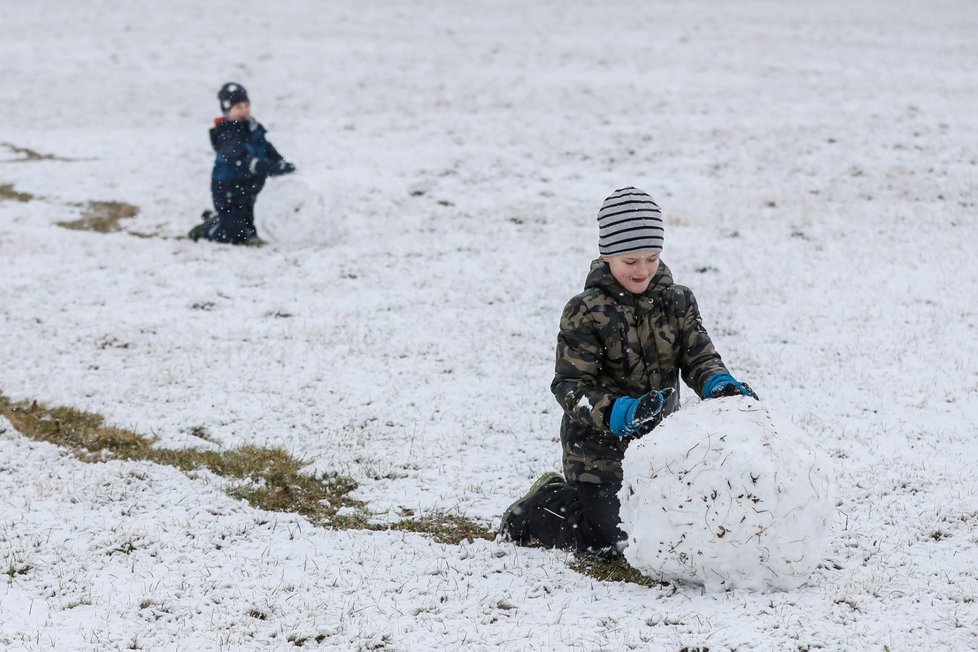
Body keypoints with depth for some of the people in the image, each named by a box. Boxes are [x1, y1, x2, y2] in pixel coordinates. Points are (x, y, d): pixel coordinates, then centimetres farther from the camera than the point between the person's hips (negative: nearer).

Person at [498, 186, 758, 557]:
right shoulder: (585, 313, -15)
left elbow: (699, 358, -4)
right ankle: (531, 513, 20)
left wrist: (721, 386, -28)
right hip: (598, 451, -5)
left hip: (657, 445, 5)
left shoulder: (677, 302, -1)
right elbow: (570, 386, -18)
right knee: (609, 542, -7)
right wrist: (622, 412, -34)